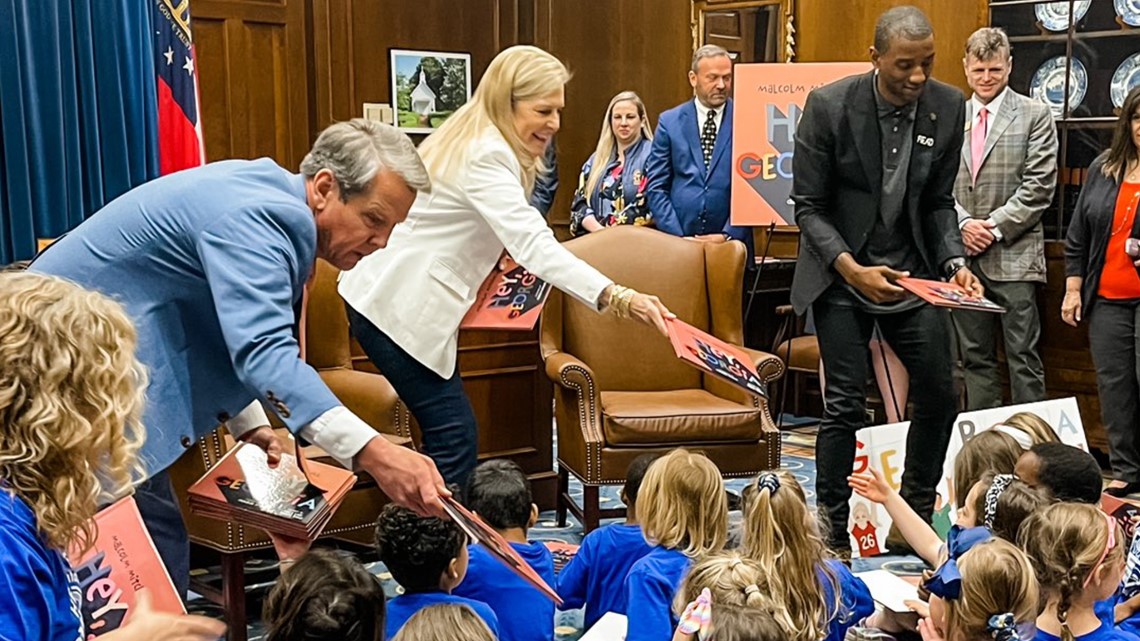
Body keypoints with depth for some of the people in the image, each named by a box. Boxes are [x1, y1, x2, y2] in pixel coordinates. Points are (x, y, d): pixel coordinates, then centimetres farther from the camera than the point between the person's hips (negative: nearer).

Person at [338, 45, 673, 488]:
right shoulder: (487, 157, -21)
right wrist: (616, 298, -45)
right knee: (454, 438, -8)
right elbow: (534, 245, -35)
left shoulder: (472, 142, 11)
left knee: (452, 435, 11)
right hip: (398, 306, -10)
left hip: (390, 298, 10)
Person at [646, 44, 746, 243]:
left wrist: (727, 235, -9)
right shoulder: (669, 122, 5)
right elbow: (656, 188, 3)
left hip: (731, 241, 0)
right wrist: (678, 238, -6)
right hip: (678, 241, 0)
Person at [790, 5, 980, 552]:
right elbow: (809, 207, -11)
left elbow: (938, 202, 5)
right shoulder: (829, 106, -15)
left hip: (911, 270, 4)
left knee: (939, 394, 3)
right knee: (846, 404, -4)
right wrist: (852, 268, -24)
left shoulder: (949, 107, -4)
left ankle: (915, 518, 22)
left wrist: (954, 262, -11)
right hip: (842, 272, -4)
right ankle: (833, 533, 9)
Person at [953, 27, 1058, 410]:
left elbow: (1039, 186, -6)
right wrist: (963, 223, -7)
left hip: (1013, 255, -4)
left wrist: (995, 226, -11)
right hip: (964, 254, 4)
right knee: (975, 357, 10)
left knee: (1023, 357, -3)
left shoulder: (1034, 115, 2)